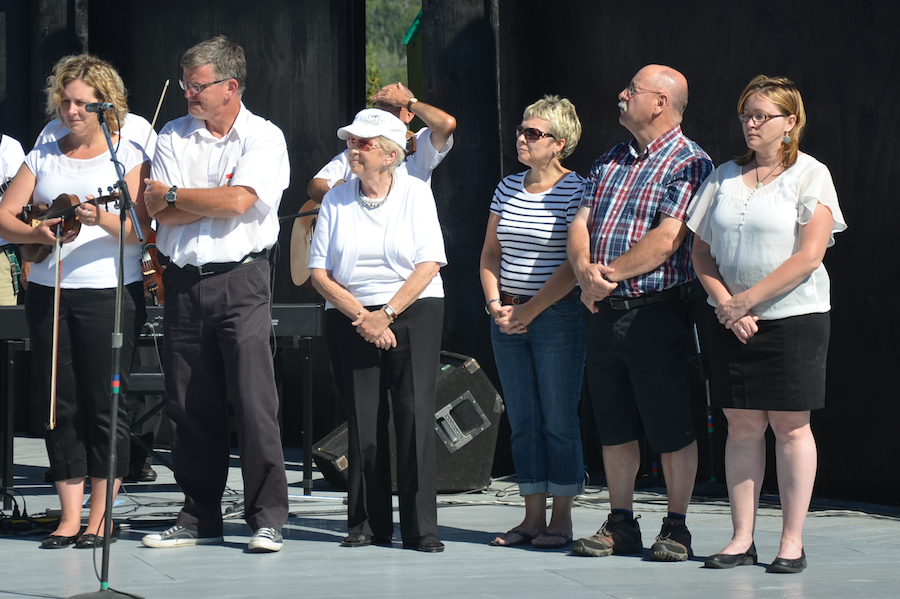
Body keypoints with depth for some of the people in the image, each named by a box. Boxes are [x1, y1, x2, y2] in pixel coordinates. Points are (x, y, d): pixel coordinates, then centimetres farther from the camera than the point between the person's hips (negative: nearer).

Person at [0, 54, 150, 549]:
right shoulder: (42, 157, 13)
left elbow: (141, 229, -8)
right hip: (47, 290, 4)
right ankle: (70, 516, 9)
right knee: (61, 405, 4)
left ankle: (99, 519, 4)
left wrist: (100, 219, -26)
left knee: (104, 405, -3)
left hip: (109, 291, -4)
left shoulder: (128, 156, 2)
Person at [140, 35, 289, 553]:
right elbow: (158, 212, -1)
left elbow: (238, 201, -16)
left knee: (254, 399, -9)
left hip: (241, 280, -4)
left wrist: (174, 194, -4)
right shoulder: (174, 136, 11)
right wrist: (214, 203, -10)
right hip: (184, 281, 4)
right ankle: (201, 517, 15)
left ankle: (268, 518, -3)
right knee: (189, 406, 6)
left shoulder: (264, 138, 0)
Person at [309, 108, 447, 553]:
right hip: (351, 317, 2)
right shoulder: (335, 201, 7)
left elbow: (429, 265, -5)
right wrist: (362, 317, -8)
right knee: (363, 420, -1)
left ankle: (421, 527, -10)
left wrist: (386, 314, -12)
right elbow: (318, 272, 3)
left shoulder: (416, 194, 2)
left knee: (414, 413, -11)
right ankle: (368, 524, 8)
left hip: (413, 312, -2)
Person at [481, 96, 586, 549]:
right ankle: (532, 517, 13)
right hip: (508, 318, 6)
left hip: (558, 315, -6)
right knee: (522, 421, 8)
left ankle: (561, 519, 4)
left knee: (558, 419, -3)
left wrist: (529, 310, -14)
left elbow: (575, 264, -13)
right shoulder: (507, 188, 11)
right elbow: (490, 253, 16)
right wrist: (496, 304, 0)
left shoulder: (577, 192, -8)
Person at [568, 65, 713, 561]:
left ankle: (676, 528, 9)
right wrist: (586, 270, -11)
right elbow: (580, 224, 9)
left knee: (671, 427, 0)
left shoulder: (689, 163, -7)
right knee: (614, 425, 11)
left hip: (657, 311, -7)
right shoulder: (610, 161, 16)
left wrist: (610, 273, -14)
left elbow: (667, 240, -17)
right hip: (605, 313, 7)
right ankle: (621, 524, 19)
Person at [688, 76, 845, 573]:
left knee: (790, 425, -1)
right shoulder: (724, 177, 11)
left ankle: (792, 541, 4)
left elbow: (808, 256, -11)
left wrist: (747, 299, -13)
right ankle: (741, 538, 7)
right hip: (730, 320, 4)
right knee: (742, 425, 4)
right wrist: (725, 305, -7)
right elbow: (700, 250, 9)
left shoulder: (811, 176, -2)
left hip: (794, 315, -4)